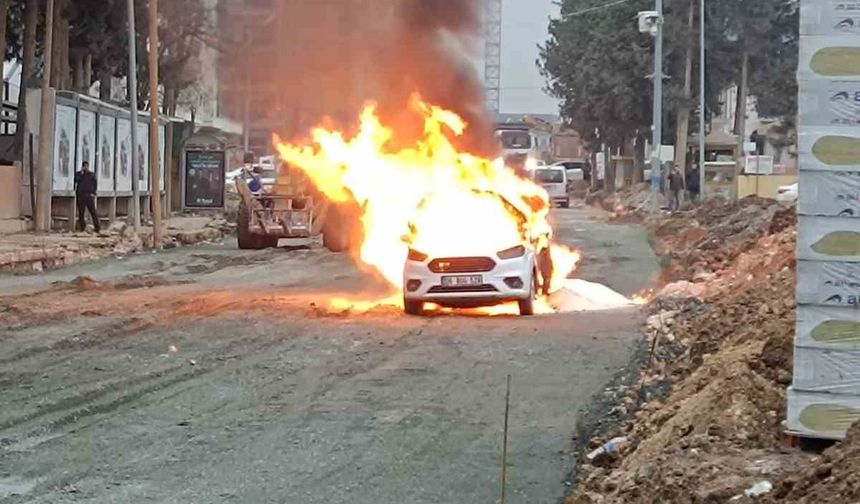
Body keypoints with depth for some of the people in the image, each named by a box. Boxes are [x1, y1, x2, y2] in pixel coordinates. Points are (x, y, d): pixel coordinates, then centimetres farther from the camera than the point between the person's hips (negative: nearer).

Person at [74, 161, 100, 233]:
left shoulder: (92, 174, 10)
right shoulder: (78, 174, 10)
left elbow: (95, 184, 8)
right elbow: (77, 181, -8)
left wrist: (94, 193, -3)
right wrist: (82, 173, -9)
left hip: (89, 195, -1)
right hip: (81, 195, 1)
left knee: (93, 212, -7)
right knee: (81, 213, 1)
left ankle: (97, 228, -9)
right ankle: (82, 227, 8)